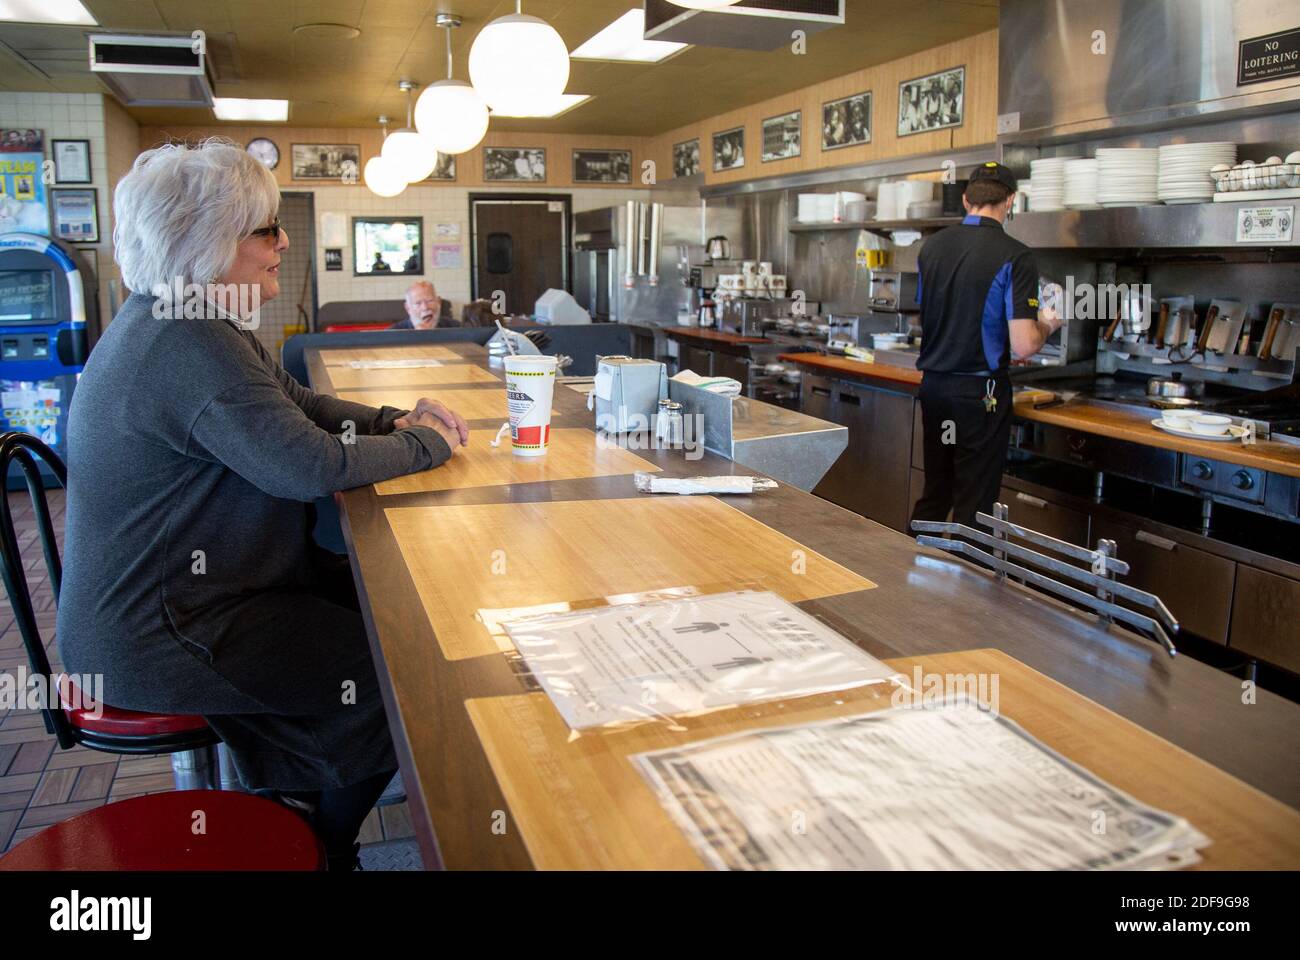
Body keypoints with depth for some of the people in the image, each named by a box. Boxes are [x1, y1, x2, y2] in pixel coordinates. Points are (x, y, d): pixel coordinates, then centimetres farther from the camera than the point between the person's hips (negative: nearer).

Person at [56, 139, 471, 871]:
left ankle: (287, 797, 26)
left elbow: (299, 405, 14)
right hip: (157, 637, -11)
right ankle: (319, 848, 16)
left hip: (183, 584, 11)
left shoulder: (188, 320, 8)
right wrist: (426, 446, -14)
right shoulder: (188, 344, -26)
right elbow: (309, 465, -29)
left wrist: (395, 421, -1)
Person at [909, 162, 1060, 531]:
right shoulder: (1014, 256, -13)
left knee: (934, 494, 18)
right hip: (980, 391, -6)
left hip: (932, 384, 6)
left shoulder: (932, 246, 5)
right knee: (973, 507, 4)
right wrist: (1046, 325, 5)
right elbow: (1023, 346, -16)